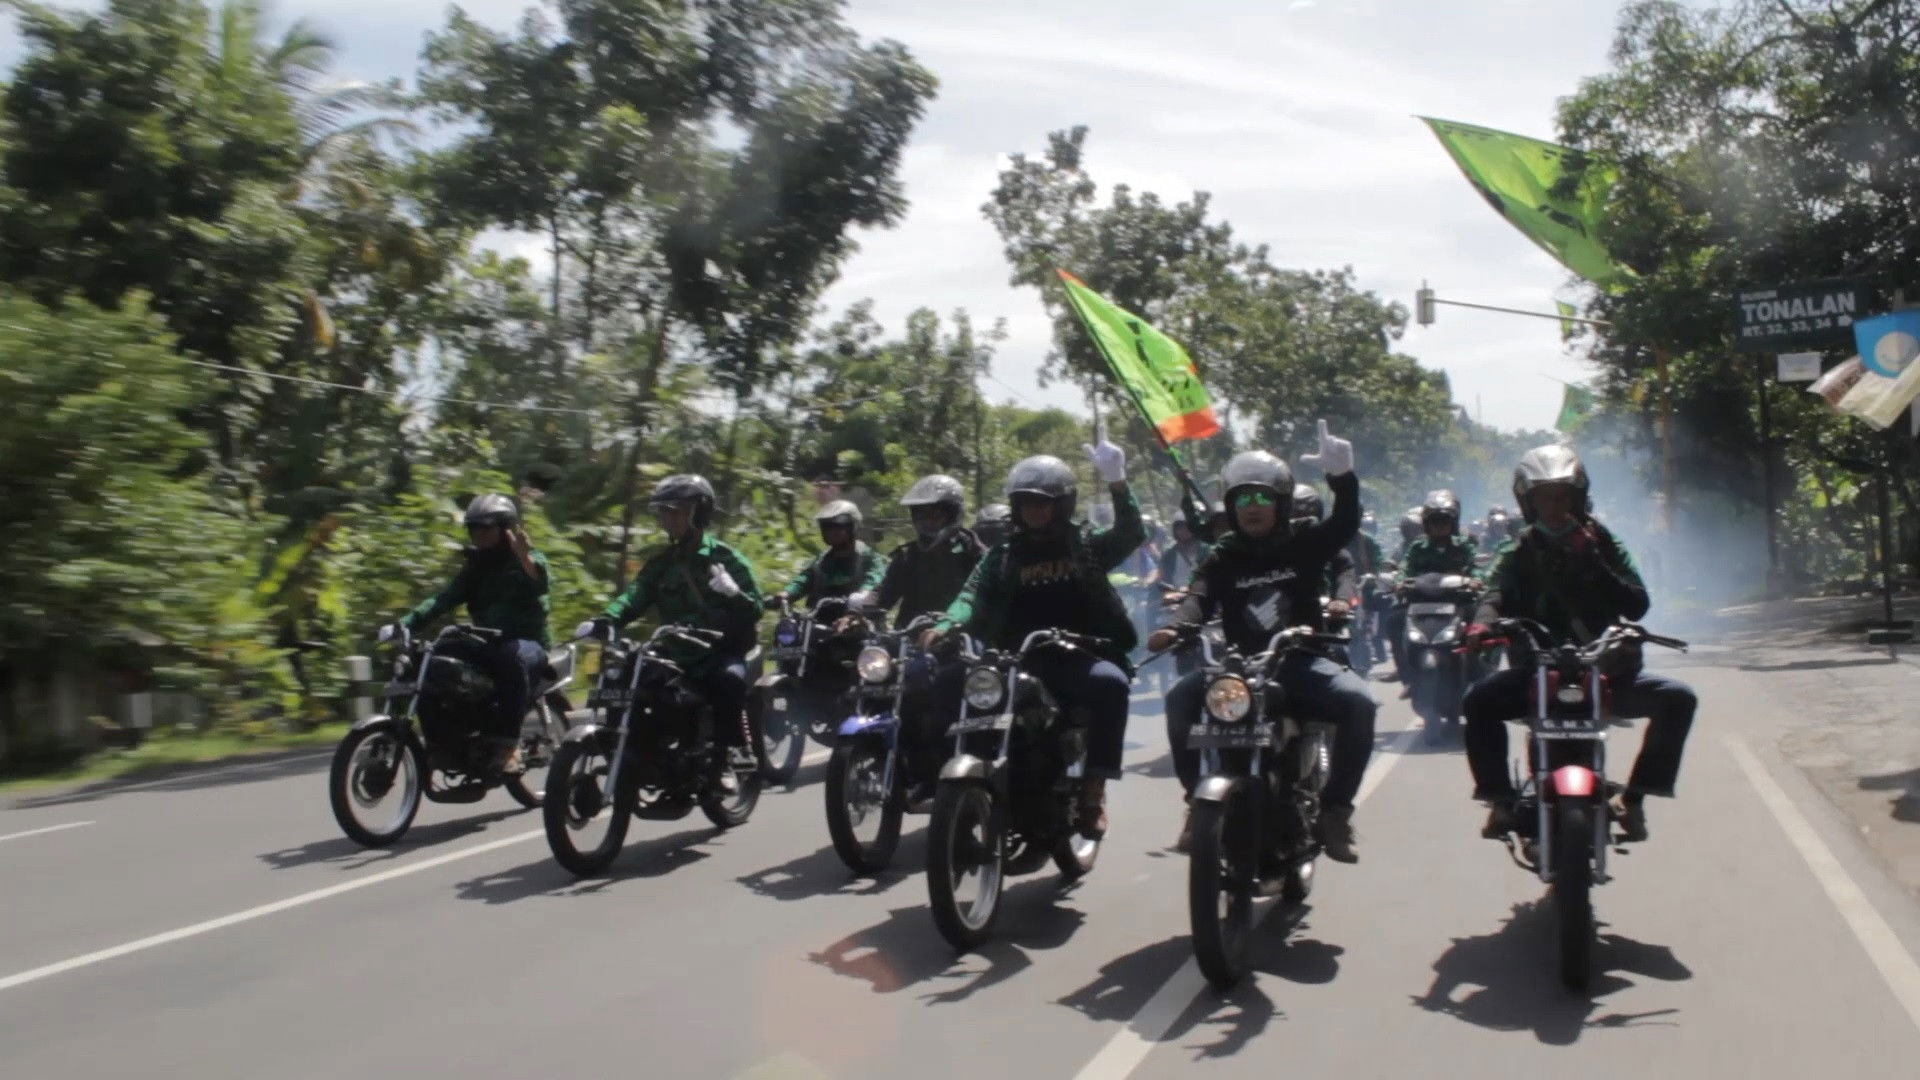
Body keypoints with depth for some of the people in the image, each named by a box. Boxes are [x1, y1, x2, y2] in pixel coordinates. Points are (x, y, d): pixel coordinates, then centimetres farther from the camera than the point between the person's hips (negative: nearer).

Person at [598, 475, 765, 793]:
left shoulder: (725, 558, -2)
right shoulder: (661, 560, 11)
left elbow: (755, 610, -7)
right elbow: (636, 595, -4)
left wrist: (732, 592, -28)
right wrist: (605, 620, -22)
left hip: (721, 652, -4)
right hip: (674, 654, 5)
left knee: (731, 677, -37)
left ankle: (726, 756, -22)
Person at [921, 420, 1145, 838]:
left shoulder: (1087, 545, 10)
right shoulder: (1002, 555, 15)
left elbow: (1130, 536, -8)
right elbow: (974, 593, 1)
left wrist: (1117, 483, -23)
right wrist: (947, 624, -21)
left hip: (1079, 657, -2)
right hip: (1016, 660, 3)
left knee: (1110, 683, -34)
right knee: (950, 679, -19)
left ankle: (1094, 786, -27)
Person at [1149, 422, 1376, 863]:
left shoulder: (1304, 544, 6)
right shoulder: (1224, 557, 7)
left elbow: (1346, 524, -12)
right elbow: (1200, 595, -11)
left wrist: (1343, 477, -32)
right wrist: (1178, 627, -34)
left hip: (1300, 660, -1)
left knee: (1359, 702, -28)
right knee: (1180, 700, -25)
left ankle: (1335, 809, -15)